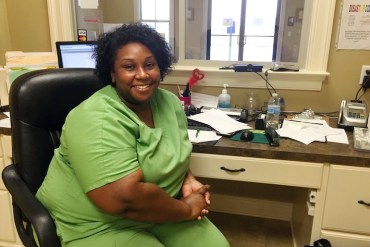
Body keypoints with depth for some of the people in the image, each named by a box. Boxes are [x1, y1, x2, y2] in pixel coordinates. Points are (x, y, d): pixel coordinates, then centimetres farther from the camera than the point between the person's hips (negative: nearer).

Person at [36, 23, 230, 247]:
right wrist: (187, 209, -18)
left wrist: (188, 180, -5)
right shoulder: (97, 120, -24)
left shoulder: (170, 102, -1)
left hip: (159, 211, 6)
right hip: (99, 226, -6)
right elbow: (124, 199, -30)